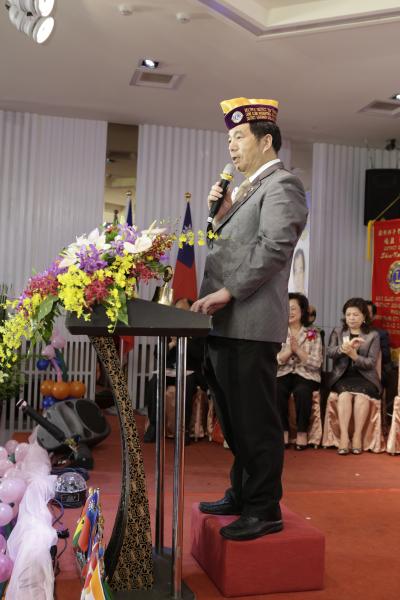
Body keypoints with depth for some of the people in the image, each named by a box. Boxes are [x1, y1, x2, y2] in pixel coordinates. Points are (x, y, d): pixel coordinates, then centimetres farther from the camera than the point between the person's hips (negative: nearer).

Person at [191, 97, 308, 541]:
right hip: (226, 324, 9)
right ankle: (242, 493, 30)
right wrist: (223, 211, 8)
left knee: (255, 421, -2)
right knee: (235, 419, 17)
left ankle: (265, 510, 11)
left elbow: (275, 246, -19)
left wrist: (227, 293, -20)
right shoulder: (249, 189, 23)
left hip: (250, 325, -9)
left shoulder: (281, 185, -6)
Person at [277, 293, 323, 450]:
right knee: (277, 390, -32)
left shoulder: (313, 334, 5)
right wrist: (289, 350, -15)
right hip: (283, 374, 1)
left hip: (306, 374, -1)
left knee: (301, 391, -35)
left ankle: (302, 432, -18)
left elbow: (316, 364, -4)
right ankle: (283, 431, -18)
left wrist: (298, 349, -13)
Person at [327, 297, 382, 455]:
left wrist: (354, 355, -21)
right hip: (342, 375, 1)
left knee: (361, 394, -33)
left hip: (365, 376, -1)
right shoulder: (337, 332, 13)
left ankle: (357, 435, -27)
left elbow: (372, 363, -2)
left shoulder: (373, 335, 8)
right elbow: (329, 352, -5)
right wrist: (345, 347, -25)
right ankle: (344, 436, -33)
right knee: (345, 394, -32)